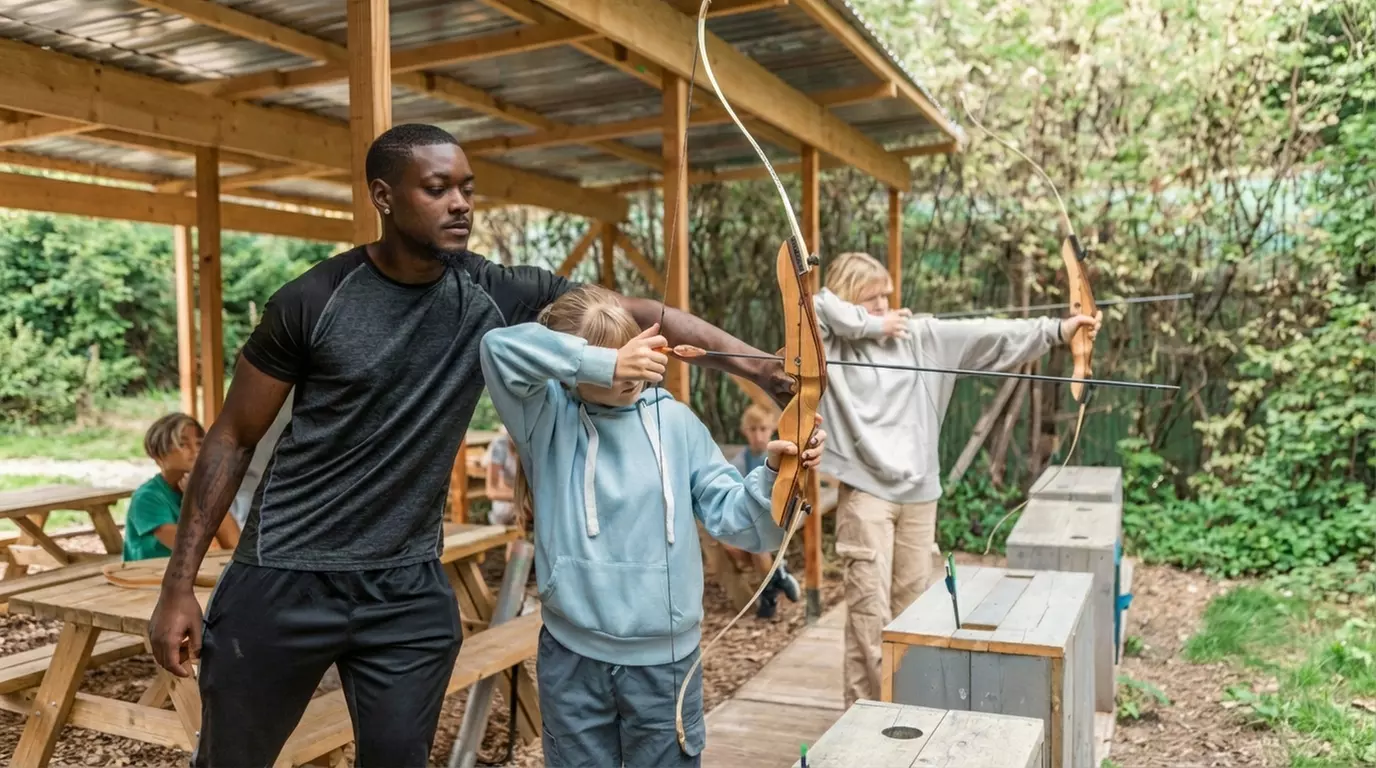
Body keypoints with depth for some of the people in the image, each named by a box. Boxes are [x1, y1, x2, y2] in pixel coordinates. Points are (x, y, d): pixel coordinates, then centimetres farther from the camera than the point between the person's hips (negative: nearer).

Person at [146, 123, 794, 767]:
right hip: (283, 578, -1)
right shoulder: (313, 301, -11)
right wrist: (178, 584, -4)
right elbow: (232, 438, -3)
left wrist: (762, 366, -21)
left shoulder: (494, 296, -6)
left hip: (409, 590, 2)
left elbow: (640, 314, -11)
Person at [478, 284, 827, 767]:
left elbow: (736, 518, -5)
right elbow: (499, 347, -23)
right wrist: (605, 363, -28)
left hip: (664, 660, 1)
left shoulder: (675, 421, -2)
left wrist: (773, 473, -24)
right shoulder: (550, 417, -6)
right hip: (573, 659, -1)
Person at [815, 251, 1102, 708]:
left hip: (918, 491, 4)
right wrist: (870, 325, -10)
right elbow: (814, 305, -19)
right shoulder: (830, 344, -1)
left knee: (912, 602, 12)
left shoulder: (919, 336, 8)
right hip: (865, 493, -4)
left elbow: (985, 335, 4)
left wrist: (1055, 330, -3)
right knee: (870, 609, -4)